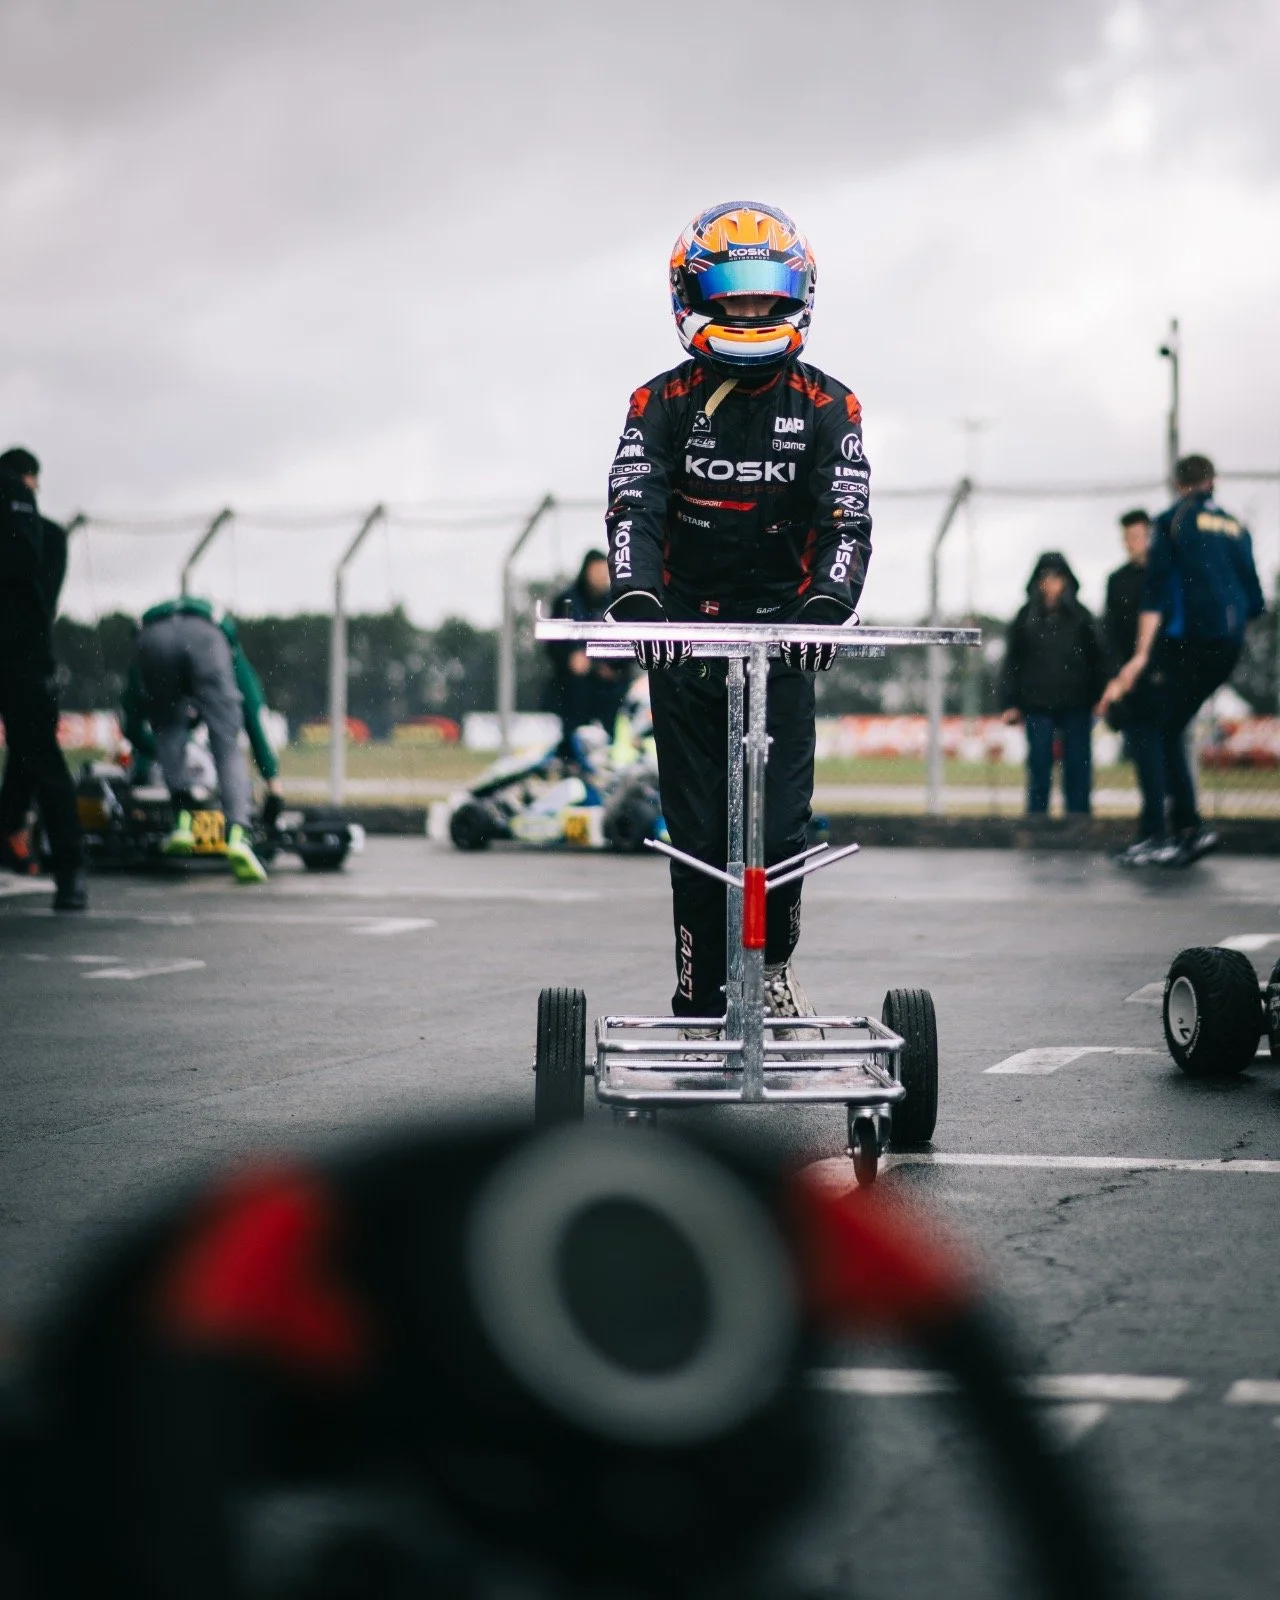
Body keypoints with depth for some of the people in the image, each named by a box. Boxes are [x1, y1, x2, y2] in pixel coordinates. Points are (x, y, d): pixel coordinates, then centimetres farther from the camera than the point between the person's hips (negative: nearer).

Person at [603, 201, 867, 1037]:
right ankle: (699, 1001, 9)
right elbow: (635, 507, -13)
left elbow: (847, 522, -9)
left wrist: (827, 603, -29)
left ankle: (775, 962, 21)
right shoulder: (664, 403, 0)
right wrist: (634, 596, -33)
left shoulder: (825, 406, 1)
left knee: (781, 824, -6)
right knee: (697, 834, 1)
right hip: (682, 635, 0)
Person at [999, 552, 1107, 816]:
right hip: (1037, 706, 0)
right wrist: (1010, 703, 0)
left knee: (1078, 768, 3)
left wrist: (1099, 697, -3)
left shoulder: (1080, 617, 5)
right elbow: (1012, 663, 5)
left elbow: (1097, 661, 4)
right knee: (1039, 768, 2)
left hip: (1076, 706, 0)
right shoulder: (1026, 618, 5)